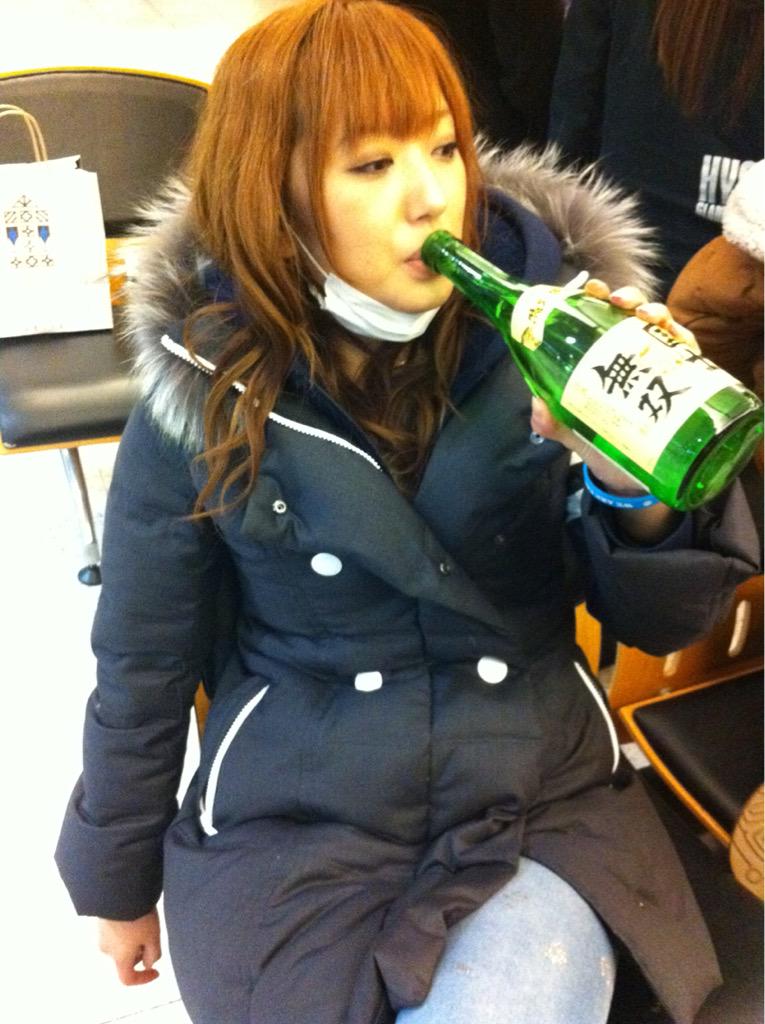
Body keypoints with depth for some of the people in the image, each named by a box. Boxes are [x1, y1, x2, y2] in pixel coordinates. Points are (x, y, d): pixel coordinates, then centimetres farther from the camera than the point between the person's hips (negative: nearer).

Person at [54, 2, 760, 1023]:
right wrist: (120, 878, 13)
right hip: (289, 826, 0)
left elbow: (659, 620, -4)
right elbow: (145, 661, 1)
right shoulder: (206, 394, -11)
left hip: (544, 800, 1)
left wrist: (643, 489, -26)